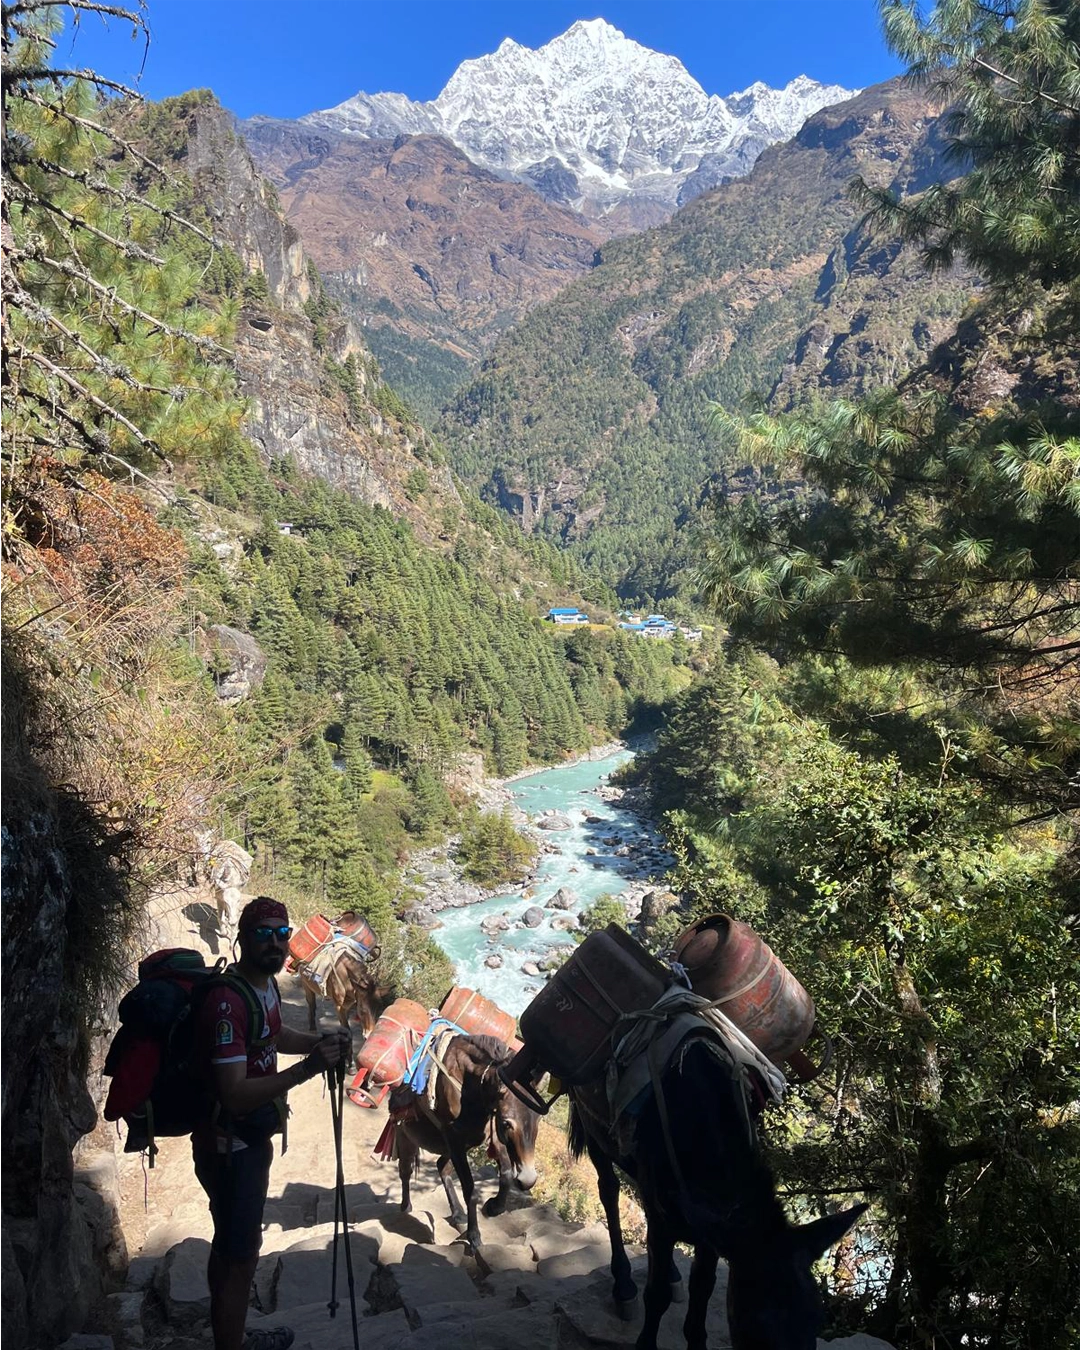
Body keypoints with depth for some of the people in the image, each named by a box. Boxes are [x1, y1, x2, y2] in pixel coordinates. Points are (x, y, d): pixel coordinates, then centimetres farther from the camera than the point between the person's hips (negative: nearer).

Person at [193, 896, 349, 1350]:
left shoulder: (266, 983, -1)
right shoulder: (228, 1001, -30)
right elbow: (234, 1094, -34)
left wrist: (320, 1041, 3)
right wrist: (307, 1068, -37)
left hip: (252, 1138, 10)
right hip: (229, 1146, -10)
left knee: (234, 1245, 25)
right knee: (239, 1257, 4)